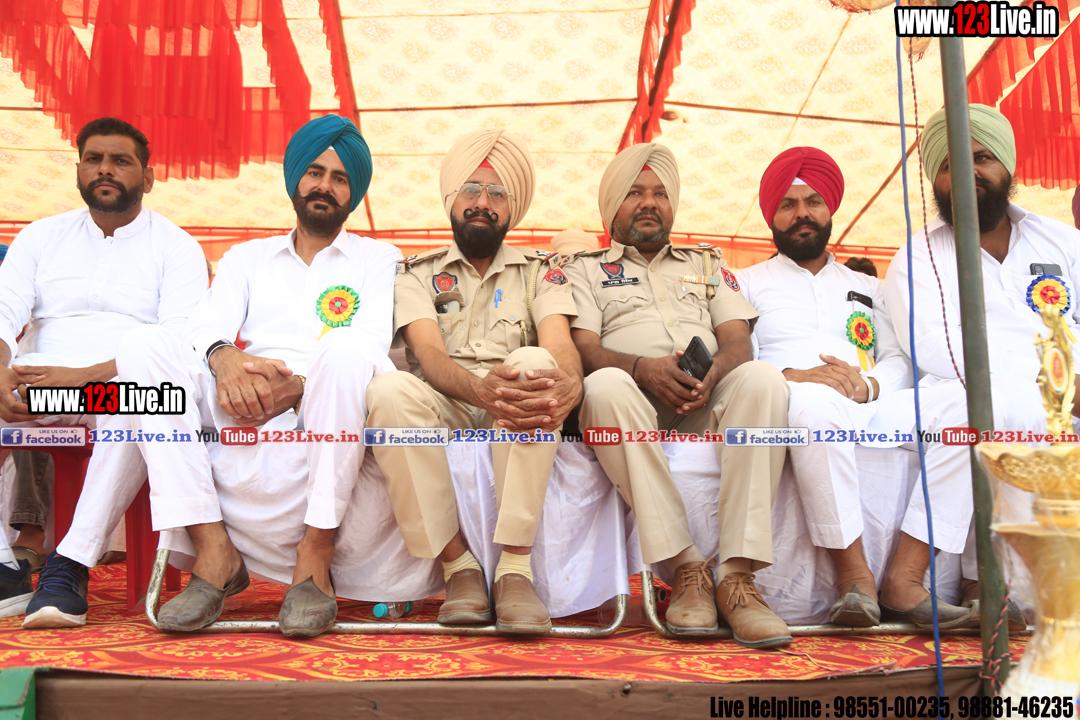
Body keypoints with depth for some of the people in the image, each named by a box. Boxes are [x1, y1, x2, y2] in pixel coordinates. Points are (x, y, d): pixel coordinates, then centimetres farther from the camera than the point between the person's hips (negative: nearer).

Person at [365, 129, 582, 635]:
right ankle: (458, 566, -24)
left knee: (534, 362, -32)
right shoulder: (418, 273, 16)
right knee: (388, 389, -32)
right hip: (443, 411, 0)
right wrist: (480, 388, -30)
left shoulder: (539, 272, 18)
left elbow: (559, 346, -3)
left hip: (515, 424, 0)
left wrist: (569, 385, -31)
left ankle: (514, 569, -32)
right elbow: (429, 354, -5)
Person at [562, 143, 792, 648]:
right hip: (636, 405, -2)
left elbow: (739, 342, 14)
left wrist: (714, 371, -12)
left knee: (763, 380, -31)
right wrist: (643, 368, -18)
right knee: (605, 385, -37)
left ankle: (737, 574, -35)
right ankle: (687, 567, -34)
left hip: (706, 406, 2)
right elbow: (584, 348, 4)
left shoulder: (708, 263, 30)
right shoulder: (586, 269, 22)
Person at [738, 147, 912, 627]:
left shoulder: (868, 288, 33)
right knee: (815, 402, -42)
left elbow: (900, 362, 18)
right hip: (783, 407, -3)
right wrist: (790, 376, -15)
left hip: (864, 409, 3)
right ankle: (853, 571, -37)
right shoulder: (746, 283, 23)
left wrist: (867, 384, -7)